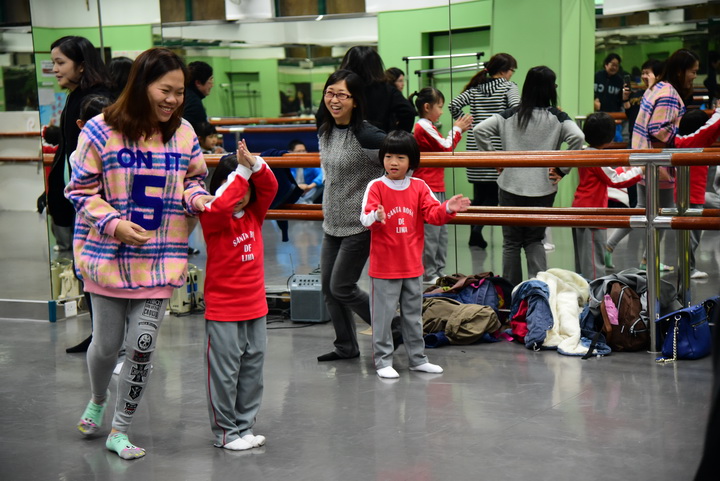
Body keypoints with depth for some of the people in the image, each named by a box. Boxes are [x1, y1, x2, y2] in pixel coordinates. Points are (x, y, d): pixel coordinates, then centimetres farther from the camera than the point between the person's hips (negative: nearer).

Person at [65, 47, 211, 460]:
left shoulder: (183, 132, 1)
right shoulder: (102, 131, -9)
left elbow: (193, 179, 13)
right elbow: (82, 190, -5)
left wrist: (198, 198, -10)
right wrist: (114, 224, -19)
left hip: (161, 261, 2)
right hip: (109, 258, -2)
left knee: (142, 347, 1)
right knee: (106, 344, 11)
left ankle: (120, 432, 19)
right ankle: (97, 401, 44)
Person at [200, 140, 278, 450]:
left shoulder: (254, 214, 8)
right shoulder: (212, 218, -8)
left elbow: (270, 188, -5)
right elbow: (219, 206, -30)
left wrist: (254, 164, -22)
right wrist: (242, 171, -28)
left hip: (256, 307, 6)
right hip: (223, 311, -6)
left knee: (252, 370, 12)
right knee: (225, 373, 0)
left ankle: (244, 427, 23)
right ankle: (225, 432, 11)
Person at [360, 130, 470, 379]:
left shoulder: (419, 187, 3)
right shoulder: (376, 187, -8)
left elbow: (433, 213, -2)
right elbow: (365, 218, -20)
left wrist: (447, 209, -21)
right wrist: (376, 216, -42)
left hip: (412, 265, 4)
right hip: (384, 267, -4)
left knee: (413, 314, 15)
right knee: (383, 315, 1)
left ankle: (417, 359, 26)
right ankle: (382, 361, 12)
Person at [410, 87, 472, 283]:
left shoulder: (427, 127, 19)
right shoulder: (424, 127, -14)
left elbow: (445, 148, 20)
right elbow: (446, 148, -14)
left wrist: (458, 130, 12)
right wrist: (457, 129, 0)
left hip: (437, 187, 11)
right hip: (428, 187, -11)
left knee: (441, 232, 13)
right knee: (430, 232, -6)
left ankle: (439, 272, 19)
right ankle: (428, 274, -1)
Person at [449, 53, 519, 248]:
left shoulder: (475, 88, 12)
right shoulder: (508, 86, -1)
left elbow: (454, 104, 2)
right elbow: (516, 109, -17)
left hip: (475, 146, 5)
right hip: (498, 147, -5)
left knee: (479, 192, 12)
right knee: (493, 192, 1)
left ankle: (475, 234, 10)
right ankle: (478, 228, -15)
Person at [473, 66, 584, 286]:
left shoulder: (510, 115, 2)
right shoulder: (558, 117, -2)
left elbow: (479, 130, -6)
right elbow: (577, 137, -17)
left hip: (511, 186, 0)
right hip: (543, 187, 0)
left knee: (511, 242, 10)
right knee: (535, 240, 15)